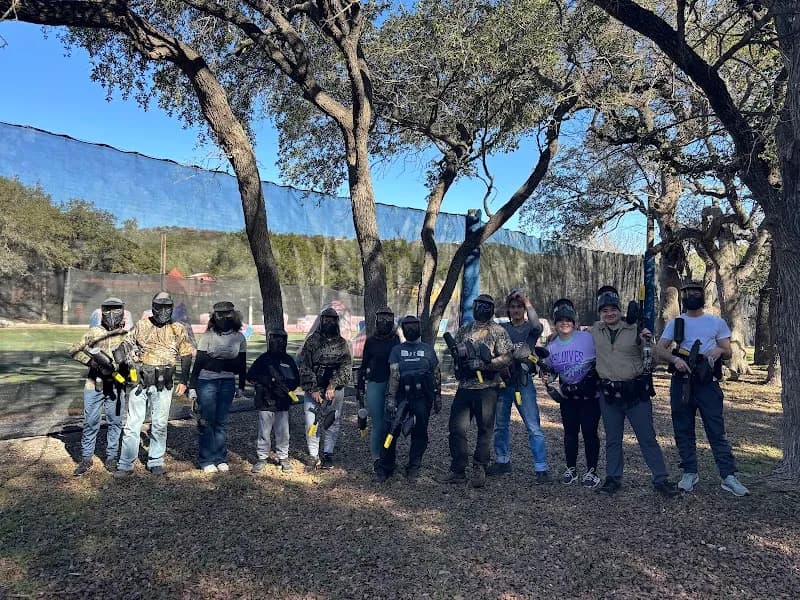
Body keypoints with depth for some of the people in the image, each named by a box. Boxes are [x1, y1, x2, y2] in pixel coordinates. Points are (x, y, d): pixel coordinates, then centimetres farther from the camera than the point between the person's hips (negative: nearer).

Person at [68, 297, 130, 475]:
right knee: (90, 422, 4)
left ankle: (111, 457, 19)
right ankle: (86, 458, 16)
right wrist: (91, 361, -10)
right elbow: (75, 351, 6)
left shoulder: (126, 335, 4)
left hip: (116, 386, 0)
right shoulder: (94, 332, 5)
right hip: (94, 385, 0)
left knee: (115, 423, 7)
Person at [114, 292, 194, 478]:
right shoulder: (141, 325, 9)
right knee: (133, 423, 2)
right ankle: (125, 464, 9)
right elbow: (127, 342, 22)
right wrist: (131, 351, -2)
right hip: (140, 379, 1)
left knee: (159, 424, 5)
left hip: (163, 384, -1)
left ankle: (156, 462, 18)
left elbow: (186, 355, 8)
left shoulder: (178, 329, 5)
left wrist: (184, 381, 3)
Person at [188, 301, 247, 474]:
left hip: (228, 383, 2)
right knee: (207, 422, 1)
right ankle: (207, 460, 11)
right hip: (207, 382, -2)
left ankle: (221, 459, 18)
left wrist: (241, 386, 11)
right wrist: (192, 386, -4)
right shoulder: (208, 336, -4)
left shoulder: (239, 338, 3)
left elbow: (242, 364, 10)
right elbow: (198, 362, -2)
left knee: (221, 422, 9)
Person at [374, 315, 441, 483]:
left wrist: (437, 396, 7)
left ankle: (413, 469, 18)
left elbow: (436, 375, 11)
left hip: (422, 398, 0)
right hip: (401, 396, 0)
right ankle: (384, 469, 10)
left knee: (419, 433, 5)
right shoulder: (397, 350, 9)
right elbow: (394, 374, -1)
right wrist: (391, 398, -9)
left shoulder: (428, 349, 10)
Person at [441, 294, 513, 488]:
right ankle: (457, 471, 11)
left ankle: (479, 470, 15)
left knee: (485, 430, 3)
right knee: (456, 428, 1)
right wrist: (459, 351, -6)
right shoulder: (463, 330, 16)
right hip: (464, 387, 4)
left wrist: (484, 364, -18)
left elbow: (506, 358, -5)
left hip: (486, 388, -4)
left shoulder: (498, 331, 2)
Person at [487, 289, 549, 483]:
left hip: (523, 382, -4)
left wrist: (526, 301, -17)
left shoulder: (530, 328, 3)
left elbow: (536, 324, -21)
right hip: (502, 380, 4)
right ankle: (502, 461, 29)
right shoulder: (501, 328, 12)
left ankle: (541, 468, -3)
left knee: (533, 427, -8)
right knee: (500, 425, 13)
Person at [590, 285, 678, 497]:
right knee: (612, 439, 12)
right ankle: (613, 478, 23)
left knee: (647, 438, 3)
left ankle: (661, 479, 13)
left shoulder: (634, 330, -2)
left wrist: (644, 342, -18)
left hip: (636, 392, -2)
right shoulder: (595, 331, 6)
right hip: (609, 394, 2)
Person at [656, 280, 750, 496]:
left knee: (717, 430, -4)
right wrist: (675, 359, -18)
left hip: (708, 383, -2)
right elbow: (660, 348, 2)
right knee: (683, 430, 7)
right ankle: (690, 473, 18)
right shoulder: (675, 323, 10)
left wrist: (720, 350, -15)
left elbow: (728, 352, 8)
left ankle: (729, 476, 1)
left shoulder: (717, 322, 8)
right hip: (681, 383, 2)